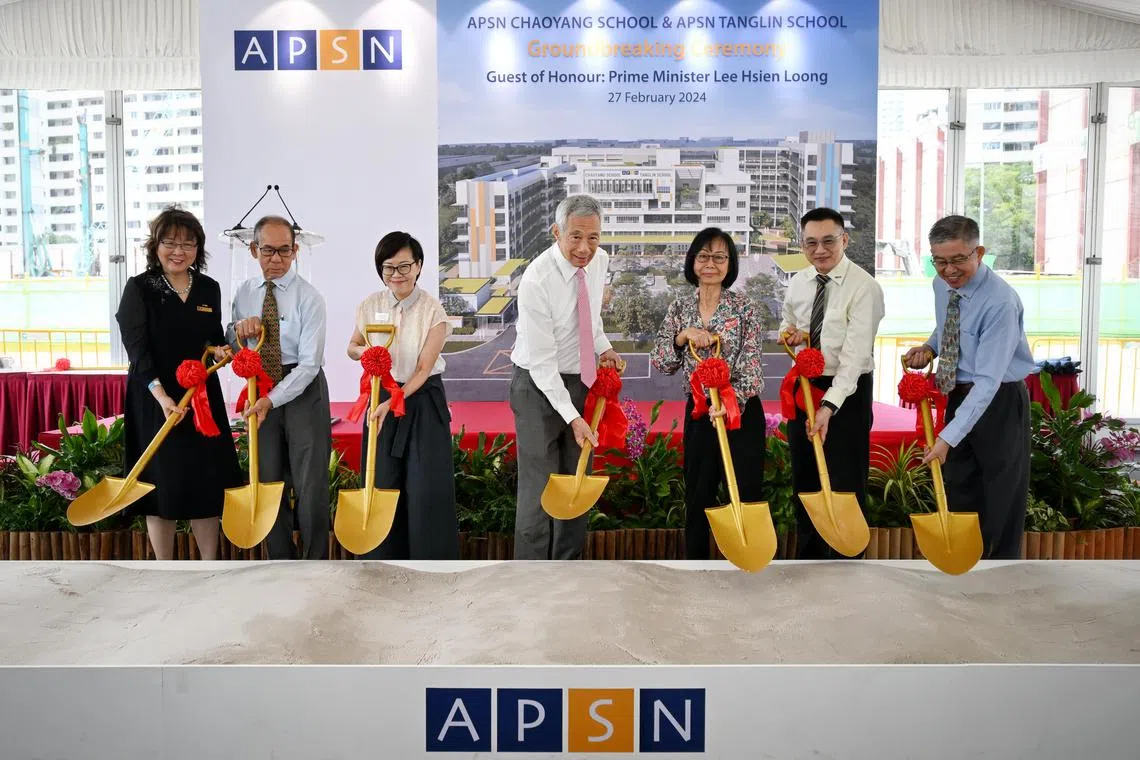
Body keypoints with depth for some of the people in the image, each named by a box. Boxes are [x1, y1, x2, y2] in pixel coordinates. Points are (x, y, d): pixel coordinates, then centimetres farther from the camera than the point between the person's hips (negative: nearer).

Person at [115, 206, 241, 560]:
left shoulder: (209, 288, 7)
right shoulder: (139, 288, -6)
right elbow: (137, 349, -12)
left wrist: (220, 350, -6)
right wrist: (162, 396, -24)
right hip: (154, 399, -4)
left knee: (207, 484, 5)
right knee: (163, 486, 2)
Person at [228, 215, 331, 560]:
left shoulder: (309, 297, -12)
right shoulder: (243, 293, 5)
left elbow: (309, 363, -16)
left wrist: (272, 400, -23)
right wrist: (238, 329, -9)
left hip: (303, 388, -5)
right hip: (260, 389, 5)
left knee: (310, 483, 2)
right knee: (268, 480, 11)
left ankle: (316, 565, 16)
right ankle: (281, 563, 26)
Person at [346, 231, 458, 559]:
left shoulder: (432, 311, -11)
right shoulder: (370, 305, -1)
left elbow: (423, 369, -14)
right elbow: (352, 347, 14)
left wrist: (393, 403, -25)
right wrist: (364, 353, -11)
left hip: (422, 401, -3)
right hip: (381, 397, 3)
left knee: (426, 490, -4)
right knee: (381, 486, 7)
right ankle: (385, 560, 21)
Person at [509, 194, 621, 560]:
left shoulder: (600, 260, -4)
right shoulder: (537, 280, -25)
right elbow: (542, 362, -23)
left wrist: (603, 346, 2)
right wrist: (572, 417, -24)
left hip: (582, 380, 7)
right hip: (539, 385, -6)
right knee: (539, 486, -4)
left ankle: (569, 562, 29)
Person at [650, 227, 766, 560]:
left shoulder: (744, 308, -6)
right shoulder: (679, 308, 4)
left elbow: (752, 367, -13)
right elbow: (660, 363, 1)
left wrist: (732, 402, -29)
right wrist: (683, 336, -16)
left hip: (741, 411, -3)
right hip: (698, 412, 3)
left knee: (746, 495, 2)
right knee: (697, 497, 12)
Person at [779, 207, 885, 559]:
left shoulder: (865, 288, -17)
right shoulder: (797, 282, 3)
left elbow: (855, 354, -24)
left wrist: (829, 406, -33)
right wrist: (789, 333, -4)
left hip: (847, 390, -6)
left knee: (845, 482, 1)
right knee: (804, 477, 15)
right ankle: (807, 557, 31)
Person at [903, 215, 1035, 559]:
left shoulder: (1001, 301, -27)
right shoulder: (942, 285, -2)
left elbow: (988, 380, -31)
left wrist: (948, 437, -36)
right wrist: (929, 347, -2)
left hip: (998, 400, -7)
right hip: (958, 396, 7)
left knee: (1002, 501, 5)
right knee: (959, 491, 14)